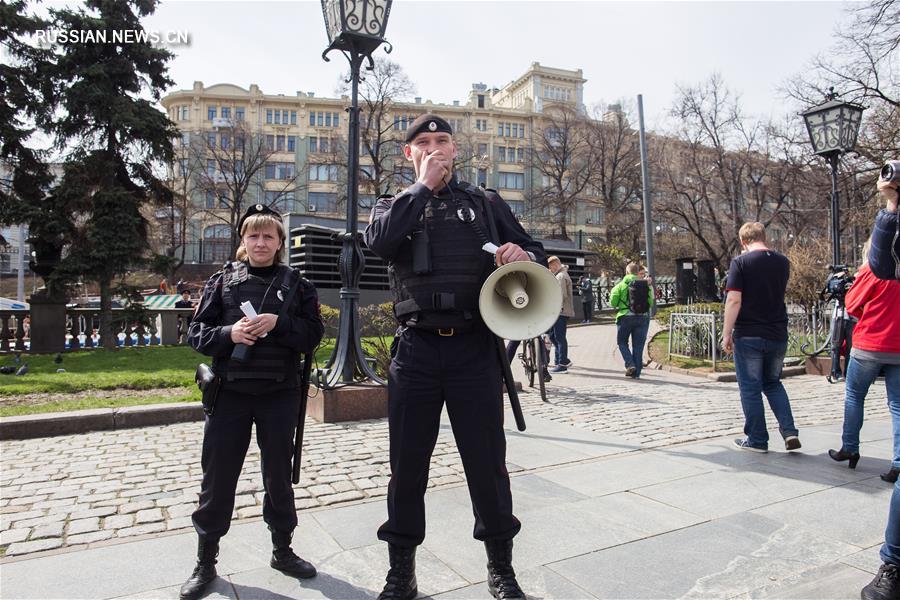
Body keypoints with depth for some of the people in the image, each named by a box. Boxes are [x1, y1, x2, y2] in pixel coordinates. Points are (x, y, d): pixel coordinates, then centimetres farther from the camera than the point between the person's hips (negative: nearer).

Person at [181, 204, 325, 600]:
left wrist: (279, 323, -17)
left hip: (279, 393, 0)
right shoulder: (222, 280, 5)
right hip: (229, 392, 0)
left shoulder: (295, 284, 4)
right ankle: (205, 562, 27)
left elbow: (313, 333, -1)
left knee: (278, 474, 13)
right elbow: (196, 333, 3)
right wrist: (228, 334, -16)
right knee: (217, 477, 8)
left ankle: (282, 550, 32)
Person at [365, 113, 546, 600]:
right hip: (416, 347, 1)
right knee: (407, 463, 10)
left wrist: (523, 255, -12)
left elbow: (534, 252, 12)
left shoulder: (485, 203, 13)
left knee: (487, 460, 8)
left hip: (475, 346, 0)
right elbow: (377, 241, -10)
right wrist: (423, 186, -8)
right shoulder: (394, 205, 12)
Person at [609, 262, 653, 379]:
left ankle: (630, 364, -4)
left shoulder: (621, 285, -3)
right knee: (638, 345, 8)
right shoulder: (646, 285, 3)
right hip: (643, 317, 2)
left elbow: (613, 303, -5)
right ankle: (636, 372, 10)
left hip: (626, 317, -2)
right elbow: (651, 302, 4)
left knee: (622, 342, 14)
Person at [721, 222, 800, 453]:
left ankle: (757, 440, 13)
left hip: (748, 336, -5)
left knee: (750, 388, 6)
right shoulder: (782, 262, 6)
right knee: (773, 384, 20)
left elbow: (734, 300, -17)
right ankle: (789, 432, 9)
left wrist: (726, 333, -13)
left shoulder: (740, 262, -10)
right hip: (778, 335, 5)